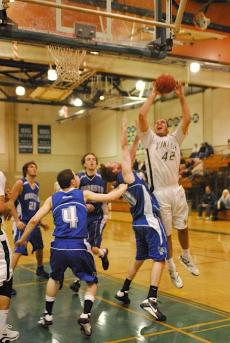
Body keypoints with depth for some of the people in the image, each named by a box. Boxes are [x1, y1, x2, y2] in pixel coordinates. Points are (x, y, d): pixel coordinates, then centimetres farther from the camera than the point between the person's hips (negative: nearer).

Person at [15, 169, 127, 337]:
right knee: (92, 283, 19)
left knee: (54, 279, 31)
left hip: (59, 248, 3)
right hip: (79, 248, -2)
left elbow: (34, 220, 7)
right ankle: (85, 316, 2)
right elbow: (111, 197, 9)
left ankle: (47, 316, 35)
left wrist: (22, 239, 20)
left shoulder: (52, 199, 12)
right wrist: (122, 188, 29)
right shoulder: (84, 194, 8)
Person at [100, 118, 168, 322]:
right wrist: (125, 130, 10)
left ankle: (124, 291, 29)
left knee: (140, 258, 21)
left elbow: (130, 154, 19)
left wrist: (137, 138, 20)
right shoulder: (125, 174, -8)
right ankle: (151, 300, -20)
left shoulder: (121, 181, 12)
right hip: (150, 221, -9)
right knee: (159, 259, -11)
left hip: (139, 223, 9)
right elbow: (125, 148, -1)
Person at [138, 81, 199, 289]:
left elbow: (187, 119, 1)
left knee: (183, 227, 16)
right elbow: (142, 115, -7)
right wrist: (153, 95, 0)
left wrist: (181, 96, 0)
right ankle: (172, 267, 22)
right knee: (165, 233, 7)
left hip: (177, 190, 3)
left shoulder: (175, 139, 12)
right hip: (159, 193, -3)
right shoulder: (150, 139, 5)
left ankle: (186, 257, 40)